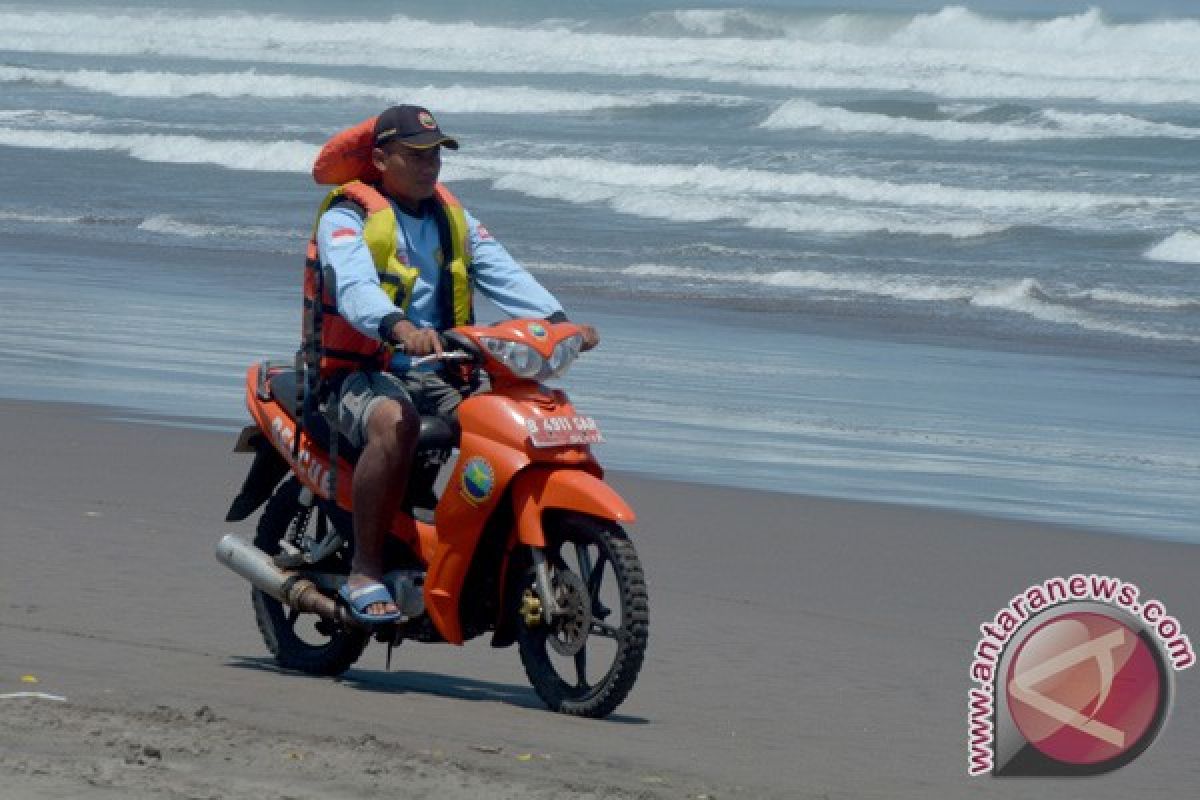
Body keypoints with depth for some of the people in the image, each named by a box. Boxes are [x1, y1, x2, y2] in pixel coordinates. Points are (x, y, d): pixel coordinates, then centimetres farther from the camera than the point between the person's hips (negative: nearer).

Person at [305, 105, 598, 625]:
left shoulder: (452, 217, 18)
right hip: (361, 373, -6)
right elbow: (353, 285, -24)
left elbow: (503, 274, 4)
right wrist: (399, 328, -44)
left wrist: (557, 321, -15)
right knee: (395, 422, -39)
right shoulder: (347, 217, -4)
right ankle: (365, 570, -29)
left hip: (436, 376, 6)